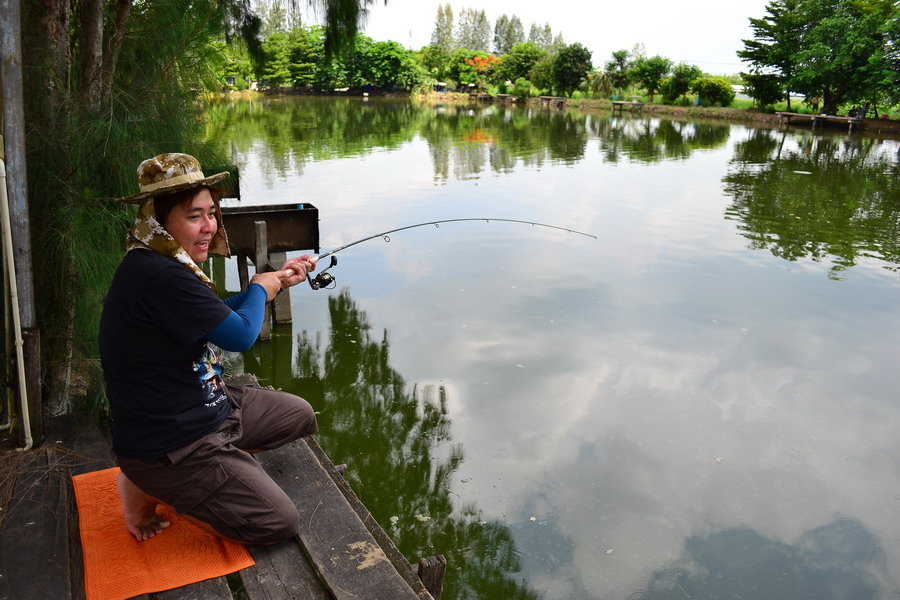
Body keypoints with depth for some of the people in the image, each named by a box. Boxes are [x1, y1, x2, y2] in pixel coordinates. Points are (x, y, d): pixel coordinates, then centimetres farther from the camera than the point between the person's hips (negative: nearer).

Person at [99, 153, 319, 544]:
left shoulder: (167, 264, 5)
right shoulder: (157, 275, -28)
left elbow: (218, 316, 19)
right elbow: (241, 335, -23)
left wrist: (277, 281, 10)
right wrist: (260, 288, -3)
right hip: (168, 446, -10)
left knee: (299, 416, 21)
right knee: (279, 523, -12)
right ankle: (148, 488, 4)